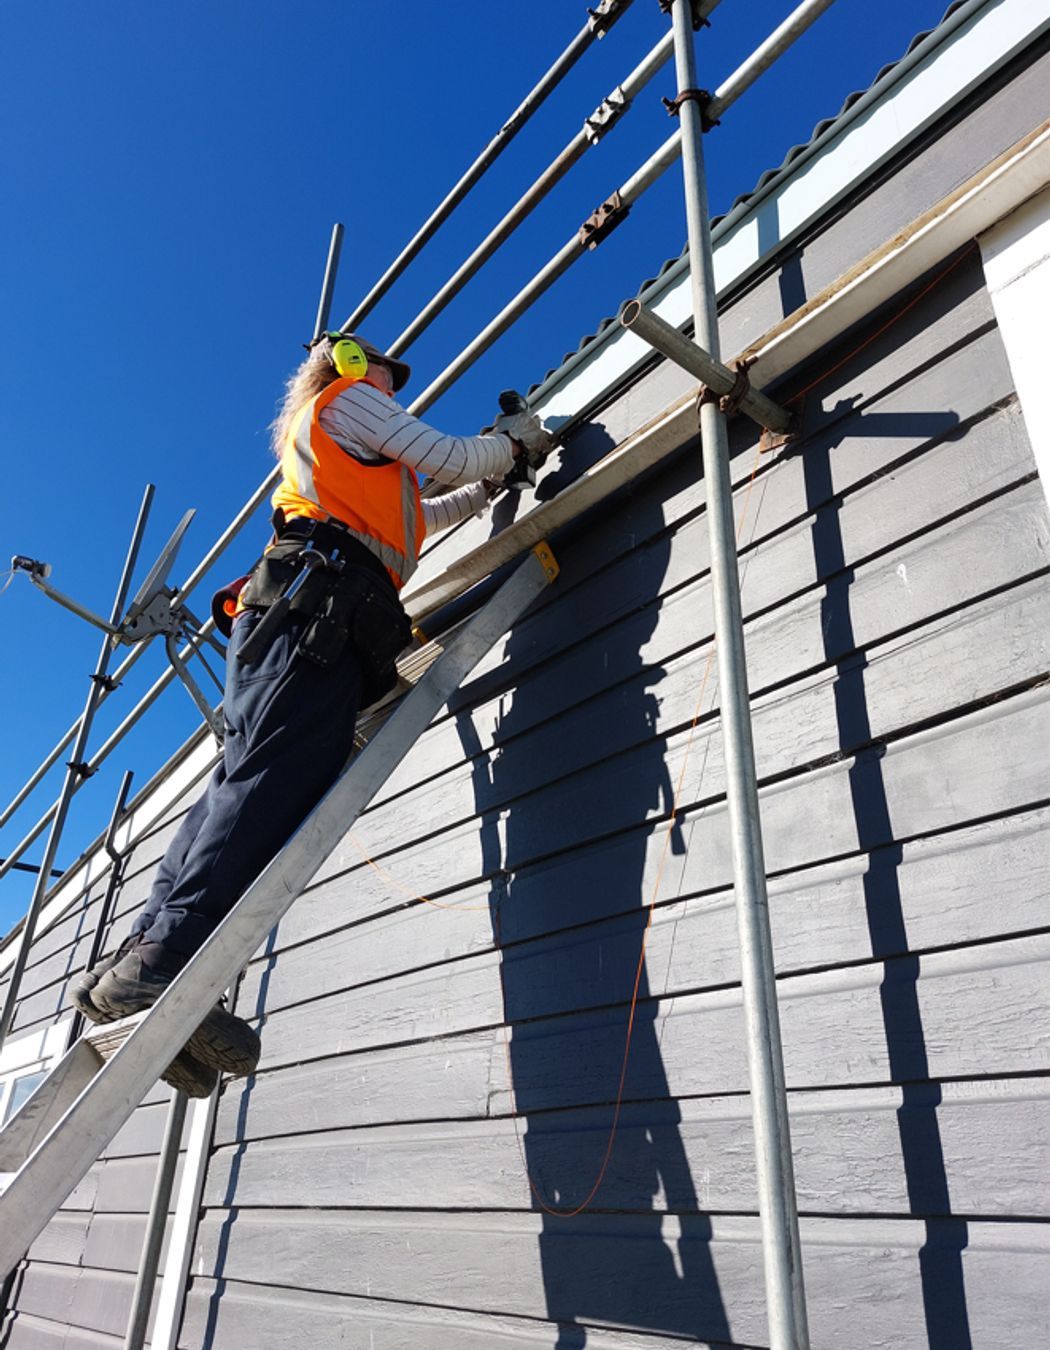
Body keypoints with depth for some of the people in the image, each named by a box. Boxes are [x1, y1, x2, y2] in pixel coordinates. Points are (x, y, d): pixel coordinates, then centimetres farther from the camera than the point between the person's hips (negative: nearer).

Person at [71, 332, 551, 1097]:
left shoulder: (336, 454, 43)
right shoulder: (347, 398, 18)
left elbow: (423, 516, 48)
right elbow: (451, 459, 10)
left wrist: (497, 477, 48)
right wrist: (511, 441, 29)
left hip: (298, 622, 9)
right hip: (316, 608, -9)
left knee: (247, 784, -6)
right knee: (275, 782, -25)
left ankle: (139, 961, -14)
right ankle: (163, 964, -35)